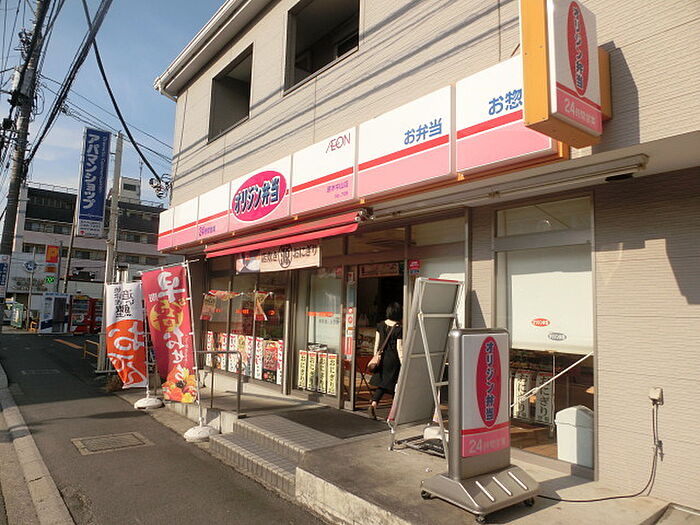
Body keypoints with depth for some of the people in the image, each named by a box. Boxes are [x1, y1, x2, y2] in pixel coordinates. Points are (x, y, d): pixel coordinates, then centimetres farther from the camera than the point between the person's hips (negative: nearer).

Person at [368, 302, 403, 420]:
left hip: (382, 357, 4)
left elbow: (377, 343, 7)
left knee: (381, 383, 12)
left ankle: (373, 404, -8)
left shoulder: (380, 325, 2)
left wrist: (375, 357, 17)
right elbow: (399, 348, -13)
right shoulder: (399, 328, -13)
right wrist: (403, 365, -7)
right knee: (393, 384, 10)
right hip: (393, 359, -4)